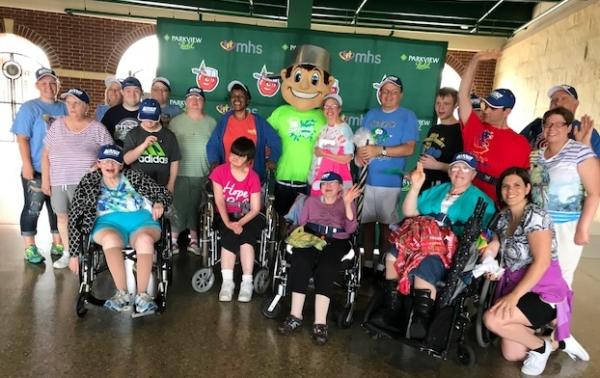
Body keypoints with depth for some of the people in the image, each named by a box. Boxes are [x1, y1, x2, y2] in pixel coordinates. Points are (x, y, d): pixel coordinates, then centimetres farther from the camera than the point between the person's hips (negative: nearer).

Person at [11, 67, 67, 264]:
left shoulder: (64, 108, 11)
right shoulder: (29, 108, -2)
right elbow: (22, 138, -8)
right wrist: (27, 165, -16)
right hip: (36, 170, -4)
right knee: (32, 209, 2)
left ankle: (58, 244, 22)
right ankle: (30, 248, 11)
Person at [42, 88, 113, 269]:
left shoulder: (97, 128, -1)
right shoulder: (57, 125, 7)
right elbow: (46, 154, 9)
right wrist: (45, 179, 4)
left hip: (85, 183, -3)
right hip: (58, 181, 4)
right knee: (62, 216, 10)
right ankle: (67, 253, 22)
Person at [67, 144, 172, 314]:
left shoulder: (134, 176, 16)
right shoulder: (88, 183, 14)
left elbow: (164, 192, 18)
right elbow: (75, 218, 11)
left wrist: (159, 203, -8)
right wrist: (74, 254, 4)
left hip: (141, 220, 0)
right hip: (109, 224, 0)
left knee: (145, 239, -36)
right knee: (110, 238, -38)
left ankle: (142, 294, -37)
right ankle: (122, 294, -37)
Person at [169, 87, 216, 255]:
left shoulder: (211, 122, 9)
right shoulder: (176, 121, 5)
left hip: (203, 174, 2)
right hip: (181, 173, -1)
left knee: (197, 208, 8)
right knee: (179, 207, -3)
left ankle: (193, 239, 18)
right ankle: (173, 240, 7)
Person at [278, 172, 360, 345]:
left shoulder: (346, 203, 17)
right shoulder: (311, 200, 26)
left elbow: (350, 229, 0)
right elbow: (301, 224, 17)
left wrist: (347, 203, -11)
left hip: (336, 242, -2)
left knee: (325, 267, -33)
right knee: (300, 262, -31)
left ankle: (320, 322, -38)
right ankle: (295, 315, -30)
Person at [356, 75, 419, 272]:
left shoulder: (408, 116, -1)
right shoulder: (371, 115, 14)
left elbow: (409, 148, -11)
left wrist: (379, 150, -19)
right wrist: (359, 154, -7)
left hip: (389, 181, -4)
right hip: (367, 178, 4)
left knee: (386, 223, 4)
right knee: (367, 221, 9)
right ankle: (367, 261, 22)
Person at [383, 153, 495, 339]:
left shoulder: (480, 199, 13)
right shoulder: (436, 190, 26)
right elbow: (409, 212, 19)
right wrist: (416, 186, 8)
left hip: (450, 249, -4)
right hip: (420, 240, 4)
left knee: (424, 267, -34)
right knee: (393, 255, -25)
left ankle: (421, 320, -25)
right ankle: (391, 309, -15)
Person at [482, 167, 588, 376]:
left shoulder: (535, 216, -16)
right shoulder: (503, 217, 8)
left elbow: (542, 262, -23)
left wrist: (514, 296, -28)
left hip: (544, 293, -7)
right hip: (515, 289, 7)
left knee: (492, 319, -26)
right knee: (511, 355, 3)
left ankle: (541, 346, 0)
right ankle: (559, 342, 25)